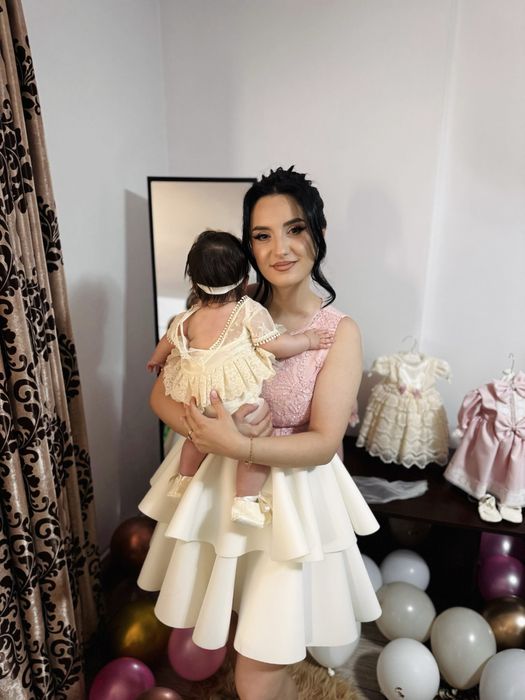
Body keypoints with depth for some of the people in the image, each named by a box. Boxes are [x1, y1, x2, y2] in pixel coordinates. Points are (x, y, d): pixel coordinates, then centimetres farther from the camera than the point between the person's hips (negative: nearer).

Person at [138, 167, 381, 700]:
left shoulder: (340, 332, -12)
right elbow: (162, 395, -5)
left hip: (291, 497, -3)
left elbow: (324, 442, -15)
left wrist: (238, 446, -28)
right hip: (216, 486, 4)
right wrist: (209, 430, -23)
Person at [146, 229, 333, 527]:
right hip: (241, 399, -6)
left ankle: (185, 480, 42)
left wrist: (156, 360, 46)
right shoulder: (251, 311, -4)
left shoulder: (190, 318, 11)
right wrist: (307, 340, 7)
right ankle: (246, 500, 3)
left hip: (202, 402, 6)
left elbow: (167, 343, 25)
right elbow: (277, 346, -9)